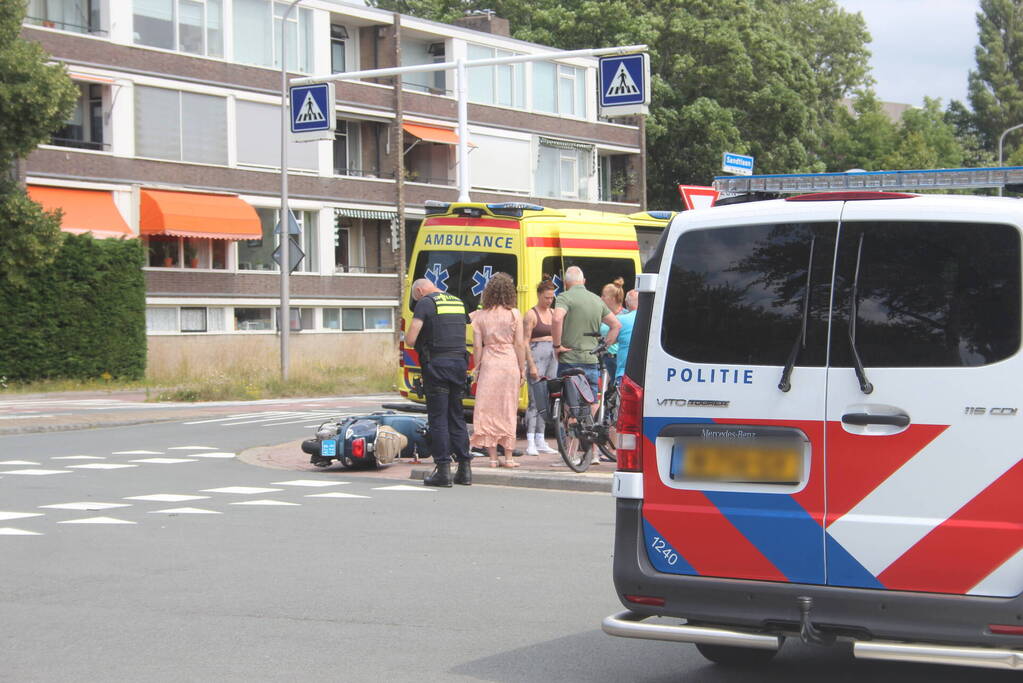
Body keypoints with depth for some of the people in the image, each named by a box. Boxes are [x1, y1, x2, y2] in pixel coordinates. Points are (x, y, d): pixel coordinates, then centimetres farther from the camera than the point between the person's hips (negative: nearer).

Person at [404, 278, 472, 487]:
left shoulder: (425, 303, -6)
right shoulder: (458, 302, 15)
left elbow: (410, 340, -11)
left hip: (437, 365, -6)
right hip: (459, 362, 6)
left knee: (438, 418, -2)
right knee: (457, 417, 13)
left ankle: (443, 470, -4)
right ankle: (464, 468, 12)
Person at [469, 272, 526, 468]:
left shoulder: (480, 316, 2)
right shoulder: (514, 314, -2)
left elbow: (477, 346, 1)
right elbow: (519, 344, -1)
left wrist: (476, 369, 9)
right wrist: (523, 370, 5)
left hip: (488, 363, 1)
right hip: (510, 363, -1)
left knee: (488, 409, 5)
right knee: (508, 410, 6)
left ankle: (493, 457, 4)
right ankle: (508, 457, 7)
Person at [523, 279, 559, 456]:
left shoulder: (553, 313, 15)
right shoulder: (531, 315, -4)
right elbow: (525, 342, -8)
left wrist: (558, 360, 12)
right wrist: (531, 365, -15)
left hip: (552, 356, 7)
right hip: (537, 355, -7)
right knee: (535, 400, -10)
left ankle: (540, 441, 13)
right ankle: (530, 443, -10)